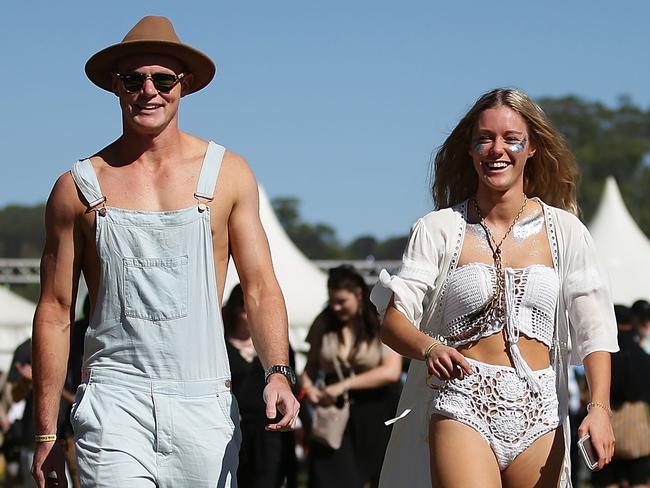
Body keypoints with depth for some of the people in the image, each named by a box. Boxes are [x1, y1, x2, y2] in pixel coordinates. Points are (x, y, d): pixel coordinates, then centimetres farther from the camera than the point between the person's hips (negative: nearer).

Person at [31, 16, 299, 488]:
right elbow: (55, 312, 8)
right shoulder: (79, 187, 6)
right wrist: (46, 432, 4)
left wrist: (278, 373, -13)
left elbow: (261, 288, 6)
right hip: (114, 398, -1)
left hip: (205, 401, 1)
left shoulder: (228, 174, 8)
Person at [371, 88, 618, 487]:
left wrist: (600, 407, -11)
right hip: (462, 409, -2)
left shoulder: (563, 230, 7)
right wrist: (428, 347, -23)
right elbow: (393, 319, -1)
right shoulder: (439, 230, 3)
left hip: (538, 417, 3)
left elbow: (594, 329, 3)